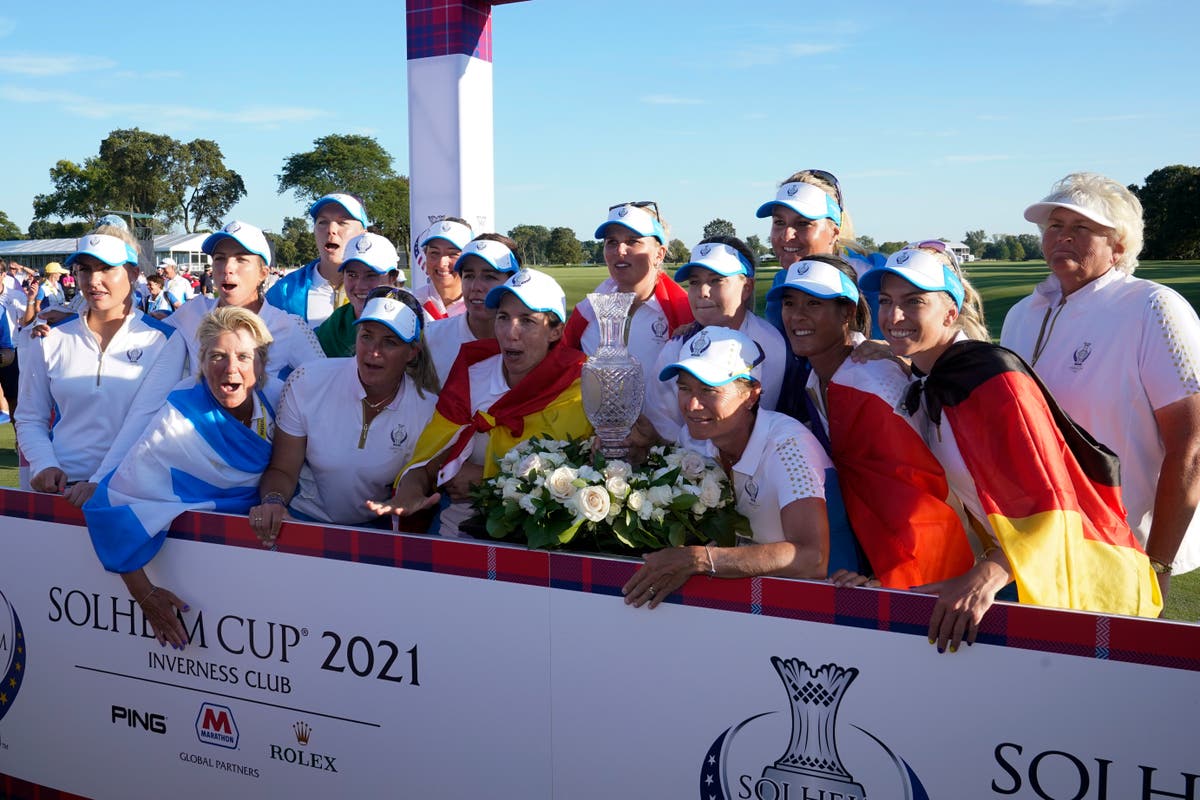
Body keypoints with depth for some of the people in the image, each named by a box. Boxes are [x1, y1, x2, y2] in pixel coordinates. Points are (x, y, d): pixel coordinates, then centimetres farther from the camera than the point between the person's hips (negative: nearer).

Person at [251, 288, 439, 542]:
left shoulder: (428, 409, -10)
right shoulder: (306, 382, -10)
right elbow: (282, 470, -4)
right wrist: (273, 501, -25)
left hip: (374, 530, -1)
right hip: (304, 518, 1)